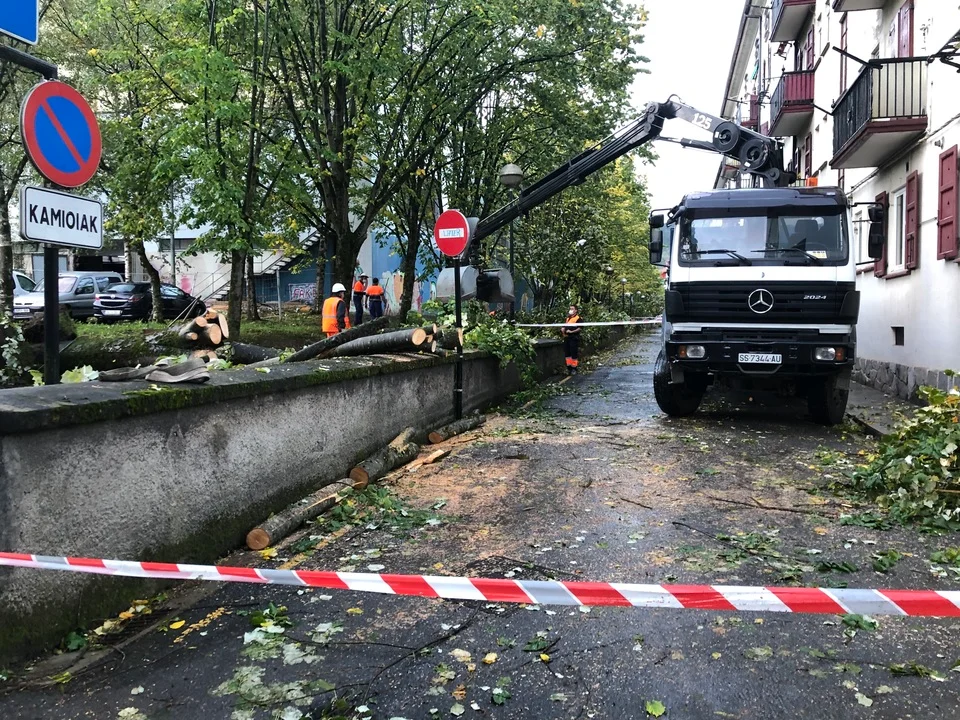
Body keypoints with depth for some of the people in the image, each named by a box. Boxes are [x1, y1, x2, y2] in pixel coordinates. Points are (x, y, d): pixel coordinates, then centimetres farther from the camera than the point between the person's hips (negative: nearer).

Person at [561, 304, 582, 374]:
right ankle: (569, 367, 18)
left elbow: (579, 328, -15)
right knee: (567, 353, 10)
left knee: (574, 353, -3)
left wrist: (571, 331, -23)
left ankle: (574, 368, 5)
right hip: (566, 338, 8)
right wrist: (563, 329, 9)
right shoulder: (568, 318, 20)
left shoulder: (578, 319, -6)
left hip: (574, 338, -8)